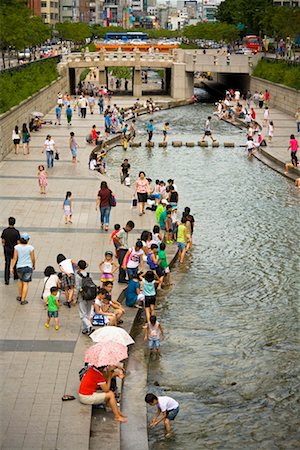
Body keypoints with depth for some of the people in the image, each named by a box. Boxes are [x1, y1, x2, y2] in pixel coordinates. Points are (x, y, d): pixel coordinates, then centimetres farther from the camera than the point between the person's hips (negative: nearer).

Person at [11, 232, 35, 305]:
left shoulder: (17, 247, -7)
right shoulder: (30, 248, -11)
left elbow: (15, 258, -6)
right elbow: (33, 259, -3)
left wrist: (12, 267, 2)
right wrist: (34, 265, 15)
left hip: (19, 267, 3)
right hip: (28, 266, -2)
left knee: (20, 280, 26)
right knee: (25, 283, 2)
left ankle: (20, 296, 33)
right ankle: (23, 300, 2)